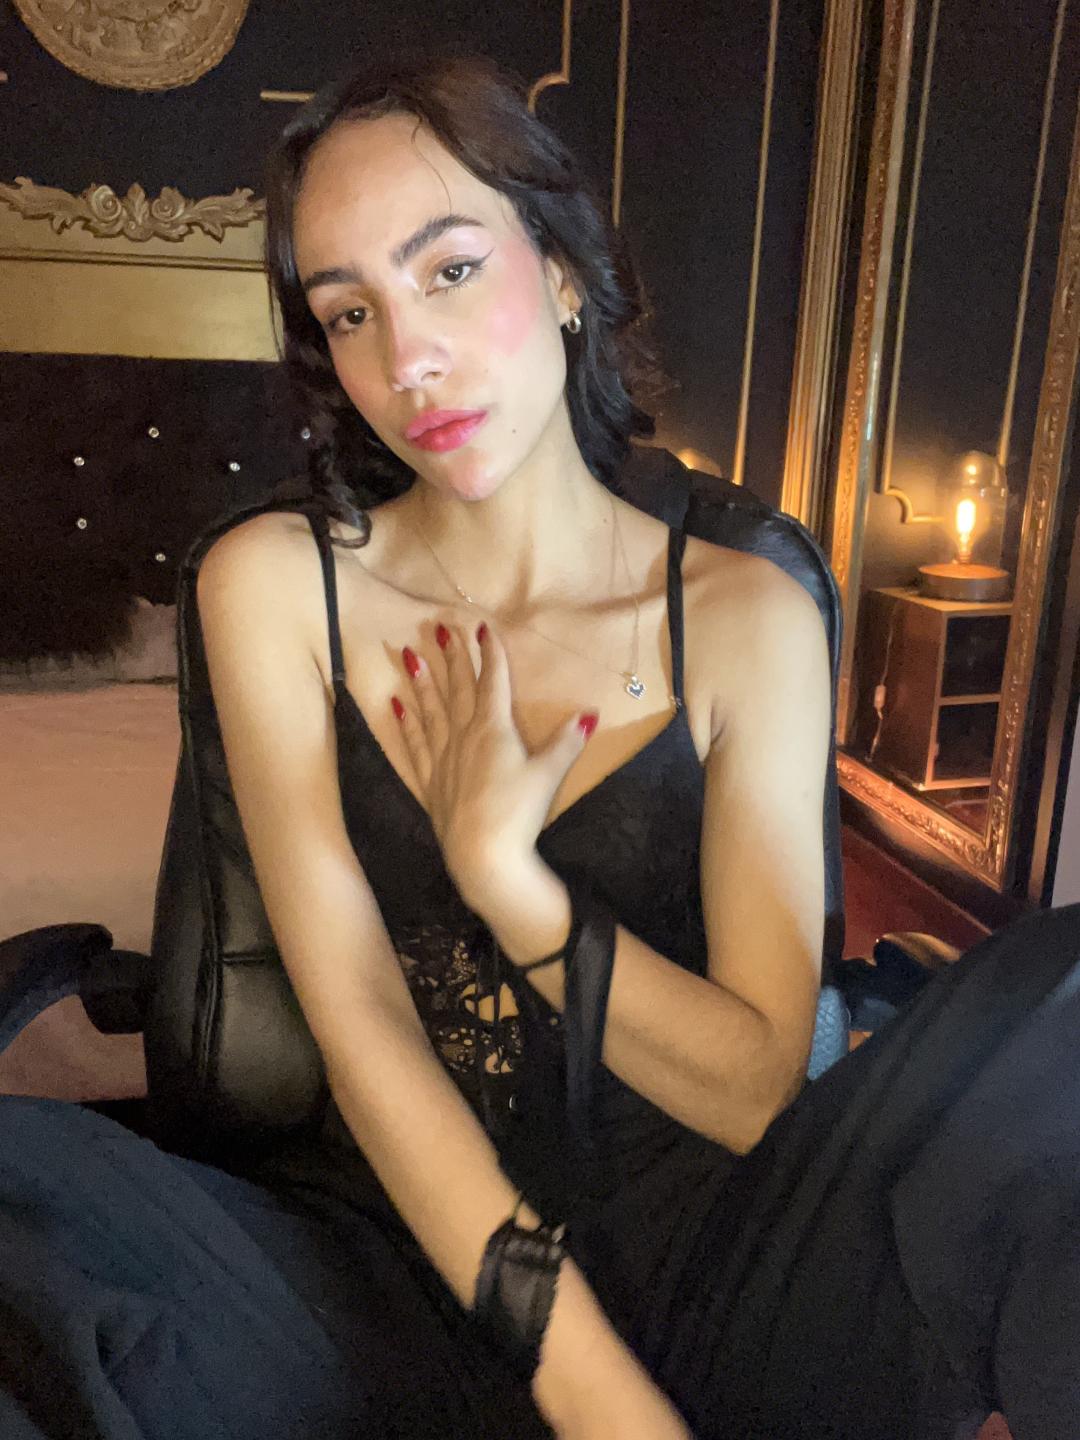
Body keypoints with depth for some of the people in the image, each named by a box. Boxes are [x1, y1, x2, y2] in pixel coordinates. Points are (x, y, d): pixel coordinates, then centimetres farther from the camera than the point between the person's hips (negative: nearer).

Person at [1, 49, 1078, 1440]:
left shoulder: (744, 619, -4)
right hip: (400, 1264, 1)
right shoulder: (274, 587, -3)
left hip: (693, 1266, 0)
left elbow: (757, 1087, -6)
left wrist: (497, 861, -16)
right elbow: (358, 1025, -10)